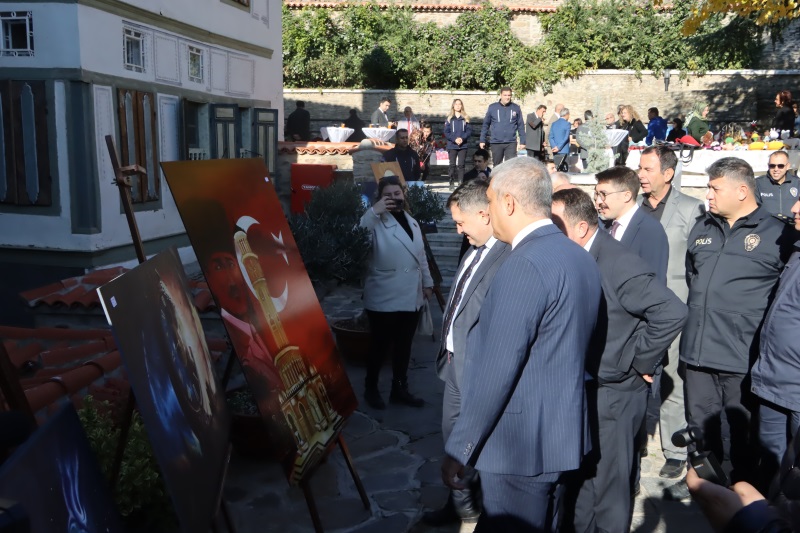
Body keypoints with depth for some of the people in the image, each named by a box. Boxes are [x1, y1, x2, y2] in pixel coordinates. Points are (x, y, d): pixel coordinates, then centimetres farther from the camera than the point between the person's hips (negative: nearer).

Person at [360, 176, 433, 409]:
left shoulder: (412, 222, 12)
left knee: (404, 347, 15)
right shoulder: (377, 222, -11)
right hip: (385, 298, -6)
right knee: (380, 346, 6)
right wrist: (373, 212, -31)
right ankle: (371, 388, 24)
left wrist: (427, 282, 17)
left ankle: (400, 389, 29)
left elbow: (421, 256, 18)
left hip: (411, 297, 6)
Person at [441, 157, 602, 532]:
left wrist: (458, 449, -16)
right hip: (561, 435, 9)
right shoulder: (581, 258, 8)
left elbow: (496, 370, -23)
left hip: (520, 444, -9)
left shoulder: (525, 264, -22)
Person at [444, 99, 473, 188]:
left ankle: (460, 182, 4)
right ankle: (452, 182, 5)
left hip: (463, 145, 0)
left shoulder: (466, 118, 6)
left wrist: (462, 138, -14)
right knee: (452, 164, 1)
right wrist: (454, 139, -14)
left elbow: (469, 130, 2)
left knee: (461, 165, 0)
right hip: (452, 145, 0)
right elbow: (446, 132, -1)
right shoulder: (449, 118, 4)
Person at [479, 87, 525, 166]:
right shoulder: (492, 107, 2)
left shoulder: (516, 108, 4)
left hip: (511, 143, 0)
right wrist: (482, 140, 4)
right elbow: (485, 124, 6)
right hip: (496, 143, 1)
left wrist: (522, 142, 3)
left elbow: (521, 126, 7)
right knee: (497, 166, 11)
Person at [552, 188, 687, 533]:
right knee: (579, 476, 22)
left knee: (607, 484, 9)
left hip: (612, 395, -7)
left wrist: (640, 362, -17)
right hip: (579, 389, 7)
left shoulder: (619, 264, -22)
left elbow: (673, 313, -26)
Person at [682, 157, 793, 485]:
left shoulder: (776, 234, -7)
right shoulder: (702, 229, 11)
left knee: (742, 438, 9)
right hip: (697, 352, 6)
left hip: (743, 359, -5)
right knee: (700, 431, 17)